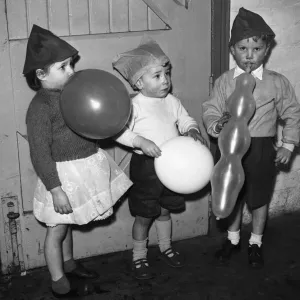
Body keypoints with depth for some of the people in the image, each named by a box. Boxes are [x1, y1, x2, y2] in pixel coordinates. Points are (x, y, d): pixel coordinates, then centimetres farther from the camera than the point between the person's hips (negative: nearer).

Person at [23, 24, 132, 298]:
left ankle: (68, 264, 46)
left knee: (67, 223, 26)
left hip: (86, 166, 7)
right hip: (64, 175, -7)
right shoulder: (40, 107, -19)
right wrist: (56, 190, -21)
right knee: (58, 229, 9)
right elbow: (40, 153, -19)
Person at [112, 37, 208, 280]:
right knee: (144, 216, 8)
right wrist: (140, 141, -32)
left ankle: (166, 247, 43)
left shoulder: (172, 101, 1)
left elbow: (185, 120, 10)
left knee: (164, 211, 22)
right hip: (145, 167, -5)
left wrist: (192, 130, -11)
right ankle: (139, 257, 26)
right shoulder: (134, 106, -17)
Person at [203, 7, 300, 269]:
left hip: (262, 150, -1)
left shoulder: (277, 83, -7)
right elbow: (210, 110, -2)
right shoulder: (224, 82, -4)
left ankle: (255, 243, 34)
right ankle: (233, 239, 38)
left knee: (259, 198, 13)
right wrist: (217, 125, -23)